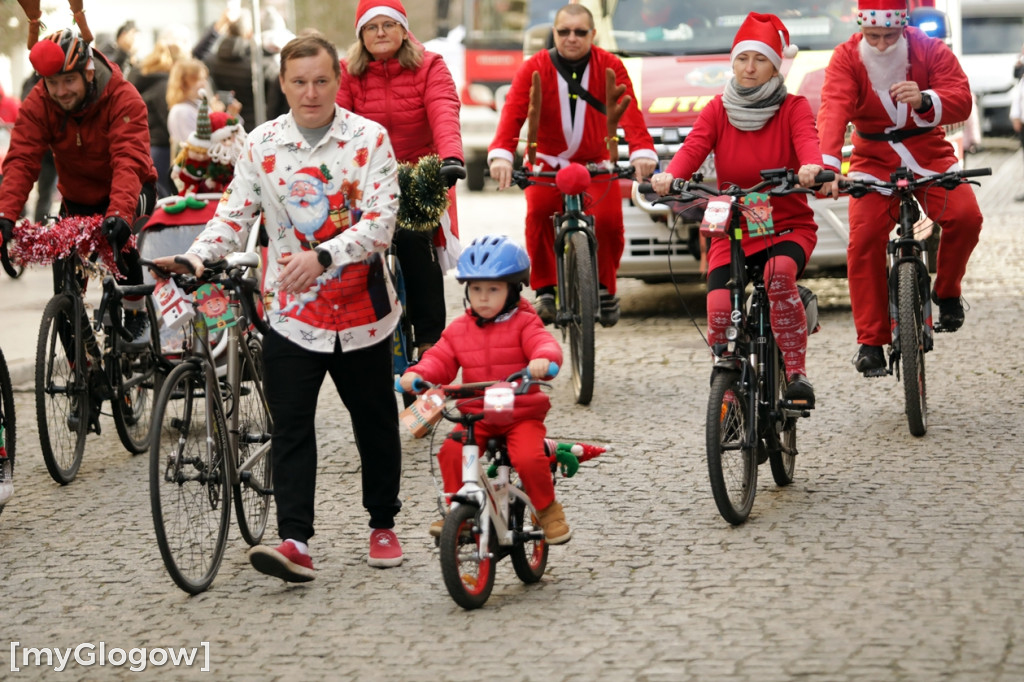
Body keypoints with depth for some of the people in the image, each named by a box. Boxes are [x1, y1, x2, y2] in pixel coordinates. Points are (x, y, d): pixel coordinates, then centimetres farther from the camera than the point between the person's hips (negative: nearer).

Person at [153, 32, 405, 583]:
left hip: (362, 310, 0)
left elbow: (379, 221, -14)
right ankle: (294, 542, -12)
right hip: (291, 313, 1)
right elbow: (234, 214, 2)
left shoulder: (369, 139, -6)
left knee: (375, 424, 12)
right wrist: (195, 258, -17)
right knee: (290, 428, -8)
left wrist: (321, 256, -28)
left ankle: (383, 525, 29)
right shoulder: (261, 145, 1)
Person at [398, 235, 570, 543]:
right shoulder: (459, 330, 10)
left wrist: (542, 359, -44)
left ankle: (548, 509, -1)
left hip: (522, 415, -3)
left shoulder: (523, 324, -1)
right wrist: (417, 374, -19)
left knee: (529, 457, -27)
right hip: (475, 416, 3)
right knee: (451, 451, -23)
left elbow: (544, 343, -18)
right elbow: (440, 360, 3)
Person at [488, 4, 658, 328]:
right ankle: (545, 291, -15)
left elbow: (629, 112, -22)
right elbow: (513, 113, -22)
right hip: (547, 162, 0)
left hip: (595, 164, 0)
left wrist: (642, 151, -41)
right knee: (538, 211, -29)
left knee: (609, 219, -23)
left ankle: (604, 289, 3)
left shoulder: (610, 67, -8)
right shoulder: (534, 69, -9)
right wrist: (501, 154, -42)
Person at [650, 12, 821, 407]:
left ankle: (797, 372, -23)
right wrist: (669, 176, -35)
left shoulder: (793, 108, -1)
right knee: (719, 308, -20)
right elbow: (693, 147, -12)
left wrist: (812, 167, -47)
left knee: (780, 273, -35)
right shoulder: (718, 111, 5)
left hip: (788, 226, -2)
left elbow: (807, 140, -22)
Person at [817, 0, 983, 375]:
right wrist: (829, 164, -45)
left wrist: (924, 101, -43)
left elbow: (961, 100, -20)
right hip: (873, 159, 0)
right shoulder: (846, 58, -12)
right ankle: (870, 341, -11)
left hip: (928, 151, 0)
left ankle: (947, 291, 4)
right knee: (865, 238, -19)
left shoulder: (930, 50, -10)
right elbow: (834, 109, -28)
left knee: (965, 215, -24)